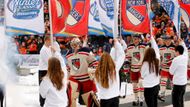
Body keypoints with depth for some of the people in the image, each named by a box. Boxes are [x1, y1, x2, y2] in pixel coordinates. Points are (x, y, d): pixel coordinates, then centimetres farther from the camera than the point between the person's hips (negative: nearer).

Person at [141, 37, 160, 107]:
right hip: (156, 86, 6)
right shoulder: (157, 60, -2)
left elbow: (142, 75, -7)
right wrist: (152, 38, 18)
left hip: (149, 88, -6)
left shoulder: (146, 63, -18)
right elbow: (156, 49, 11)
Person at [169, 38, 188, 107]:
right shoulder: (185, 57, 3)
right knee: (181, 100, 19)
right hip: (184, 82, 8)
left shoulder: (176, 59, -17)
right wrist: (182, 42, 36)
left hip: (178, 83, -8)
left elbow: (171, 72, -8)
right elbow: (185, 50, 27)